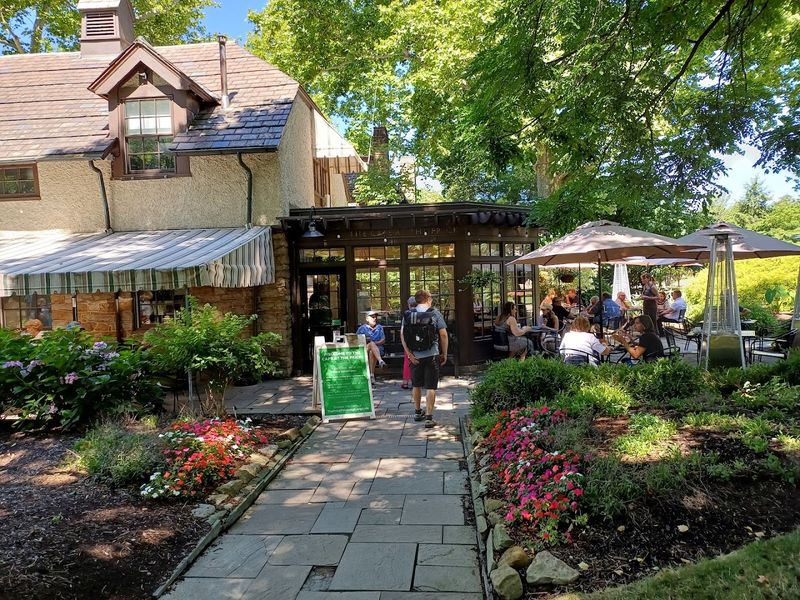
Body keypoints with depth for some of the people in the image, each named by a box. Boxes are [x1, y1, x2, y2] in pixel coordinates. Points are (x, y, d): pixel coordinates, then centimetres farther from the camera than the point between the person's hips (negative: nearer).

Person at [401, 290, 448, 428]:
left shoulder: (408, 314, 2)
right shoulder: (435, 314, -5)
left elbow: (402, 334, -6)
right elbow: (443, 335, -8)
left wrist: (409, 353, -7)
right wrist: (444, 353, 1)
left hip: (414, 356, 3)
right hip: (432, 355, -3)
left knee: (416, 385, 19)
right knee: (430, 387, 1)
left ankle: (417, 412, 32)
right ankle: (429, 417, -2)